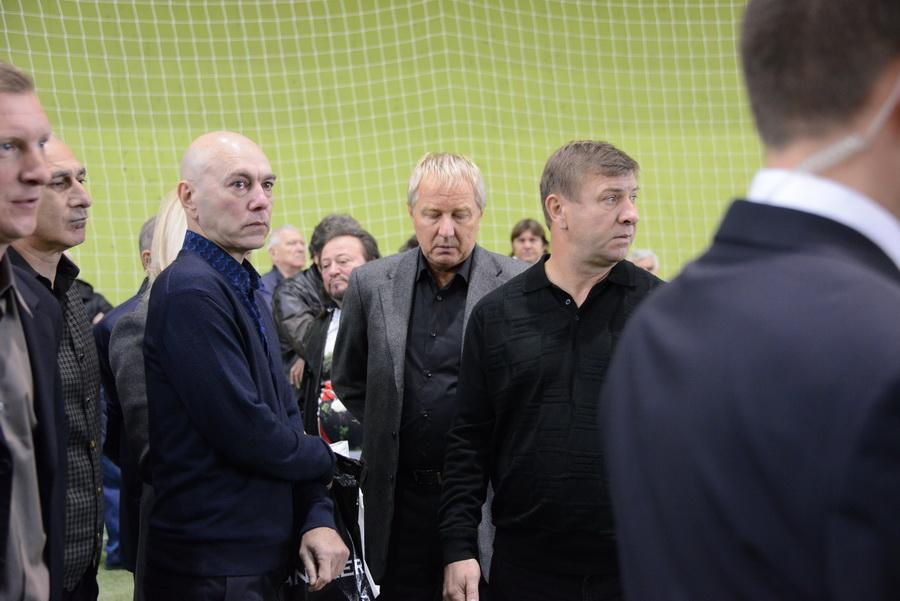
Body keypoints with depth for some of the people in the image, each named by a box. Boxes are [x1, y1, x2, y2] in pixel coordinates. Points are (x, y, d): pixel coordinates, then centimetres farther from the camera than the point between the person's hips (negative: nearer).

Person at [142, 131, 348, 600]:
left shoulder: (245, 288, 12)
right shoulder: (192, 291, -17)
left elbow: (285, 416, 11)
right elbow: (243, 431, -22)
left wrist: (316, 517, -3)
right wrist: (323, 458, -4)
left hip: (263, 558, 9)